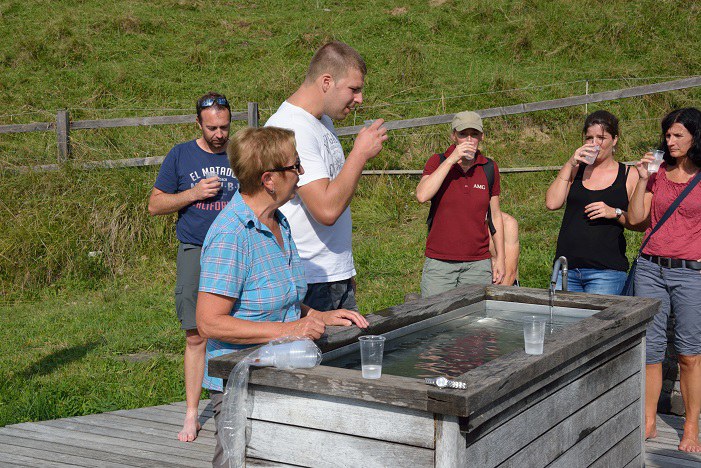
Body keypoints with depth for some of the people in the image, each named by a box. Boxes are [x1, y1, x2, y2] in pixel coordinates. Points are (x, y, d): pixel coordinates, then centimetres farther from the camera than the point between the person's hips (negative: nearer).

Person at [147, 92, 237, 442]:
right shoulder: (181, 156, 7)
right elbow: (155, 205, 7)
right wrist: (193, 194, -7)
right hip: (195, 253, 0)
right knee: (196, 337, 0)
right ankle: (191, 415, 10)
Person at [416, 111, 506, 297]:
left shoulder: (489, 168, 6)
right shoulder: (438, 162, 0)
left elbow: (495, 215, 13)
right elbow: (422, 196, -19)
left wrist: (500, 258, 10)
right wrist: (451, 159, -19)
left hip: (478, 263, 2)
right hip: (439, 261, -2)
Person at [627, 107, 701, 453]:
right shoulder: (658, 173, 12)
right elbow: (635, 218, 6)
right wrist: (643, 179, -3)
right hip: (651, 269, 3)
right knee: (650, 349, 5)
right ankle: (648, 422, 15)